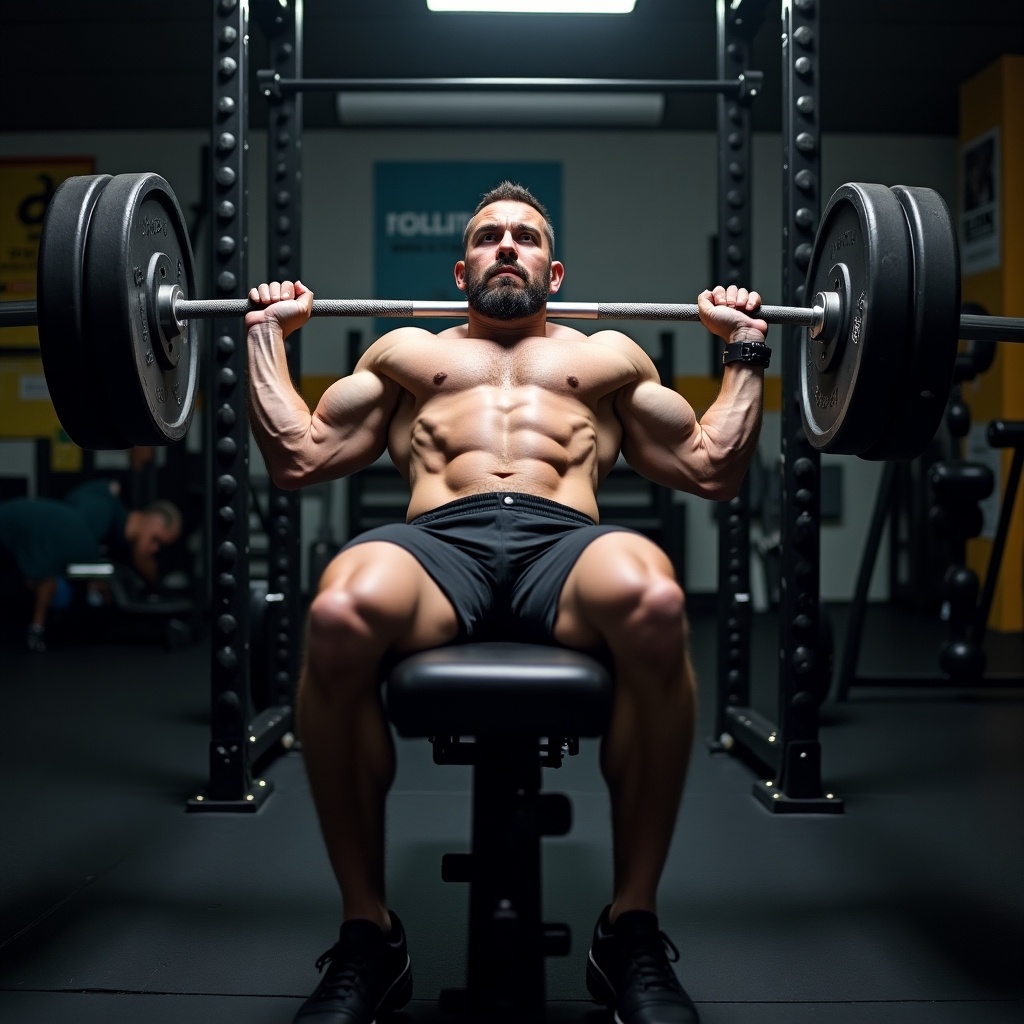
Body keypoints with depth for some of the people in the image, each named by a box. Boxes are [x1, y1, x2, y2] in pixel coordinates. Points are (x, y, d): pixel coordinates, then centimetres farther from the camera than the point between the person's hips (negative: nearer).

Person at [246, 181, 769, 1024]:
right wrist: (268, 334, 30)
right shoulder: (407, 350, 35)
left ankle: (633, 929, -22)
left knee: (655, 603, -40)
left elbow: (715, 469, 30)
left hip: (565, 545, 0)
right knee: (338, 615, -39)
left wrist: (747, 348, 28)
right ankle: (368, 935, -20)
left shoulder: (607, 355, 35)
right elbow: (297, 457, 29)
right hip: (439, 544, 0)